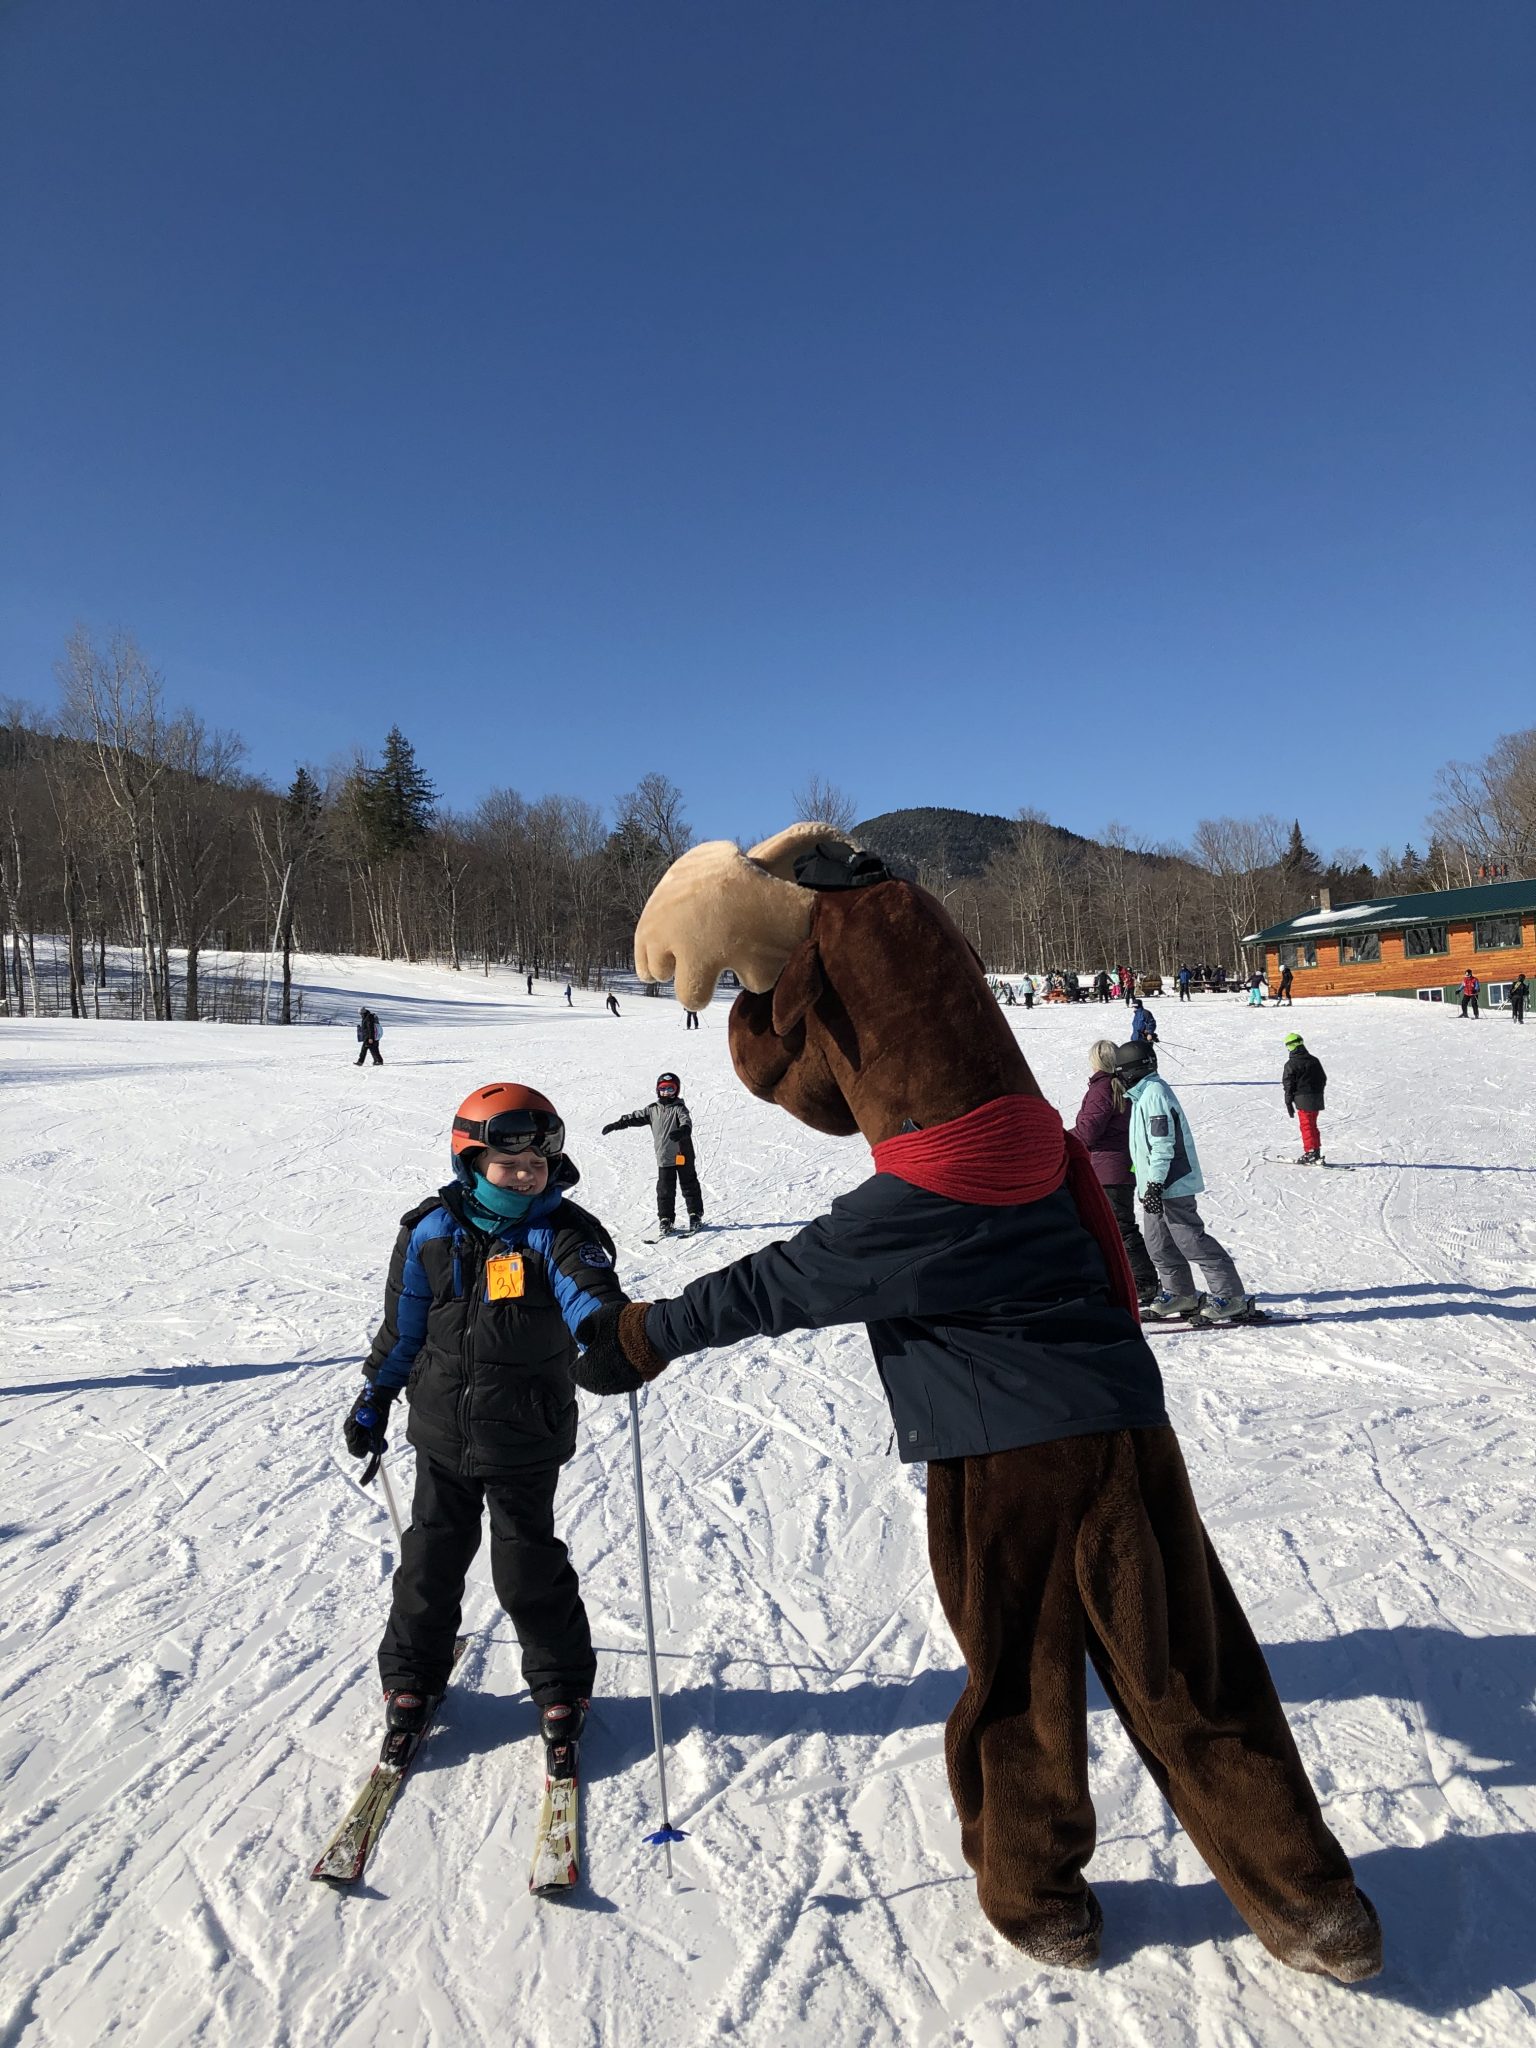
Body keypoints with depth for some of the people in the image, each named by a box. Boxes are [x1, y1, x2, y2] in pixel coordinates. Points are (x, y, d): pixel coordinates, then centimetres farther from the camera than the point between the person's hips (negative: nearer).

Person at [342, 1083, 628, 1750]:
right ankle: (412, 1676, 41)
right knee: (431, 1557, 18)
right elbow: (403, 1326, 6)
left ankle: (561, 1684, 32)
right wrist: (375, 1398, 12)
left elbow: (588, 1294, -33)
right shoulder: (432, 1231, -6)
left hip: (527, 1442, -3)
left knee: (528, 1567, 9)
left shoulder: (560, 1233, -15)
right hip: (443, 1434, 3)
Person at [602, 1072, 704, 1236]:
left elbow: (686, 1121, -25)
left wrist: (683, 1130, -48)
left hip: (683, 1156, -4)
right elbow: (635, 1117, 18)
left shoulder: (679, 1108, -7)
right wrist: (616, 1124, 15)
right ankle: (665, 1219, 11)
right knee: (664, 1190, 4)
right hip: (664, 1158, 4)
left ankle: (695, 1215, 19)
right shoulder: (652, 1109, 8)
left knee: (689, 1186, 8)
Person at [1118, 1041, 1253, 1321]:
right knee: (1158, 1242, 14)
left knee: (1190, 1240, -8)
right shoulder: (1143, 1094, 17)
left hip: (1171, 1185, -10)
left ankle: (1231, 1298, -3)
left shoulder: (1154, 1093, -15)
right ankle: (1180, 1294, 25)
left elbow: (1163, 1144, -22)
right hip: (1156, 1186, 10)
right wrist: (1151, 1184, 29)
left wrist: (1155, 1183, -24)